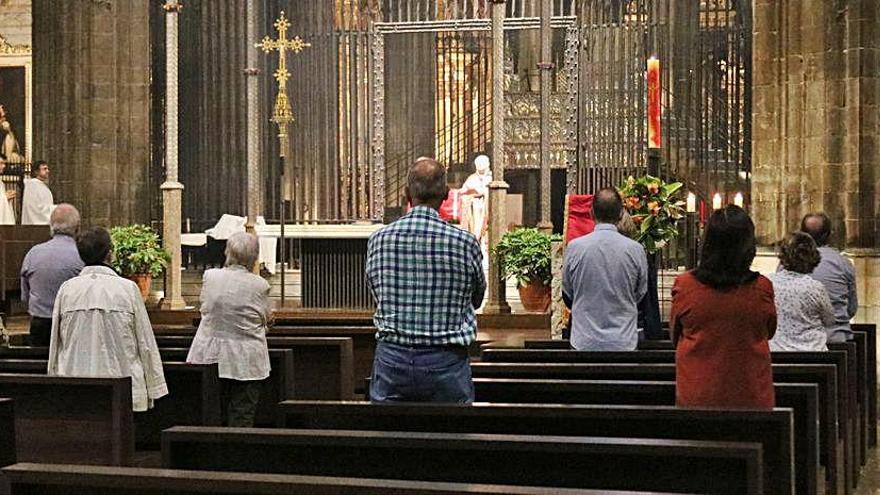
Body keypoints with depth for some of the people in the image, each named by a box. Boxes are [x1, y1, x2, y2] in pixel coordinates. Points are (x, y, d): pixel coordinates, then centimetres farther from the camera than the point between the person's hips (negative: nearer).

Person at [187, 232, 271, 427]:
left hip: (212, 358, 3)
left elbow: (205, 310, 9)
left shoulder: (209, 277, -6)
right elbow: (266, 319, 1)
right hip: (246, 362, -3)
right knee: (242, 418, 3)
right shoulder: (260, 285, -13)